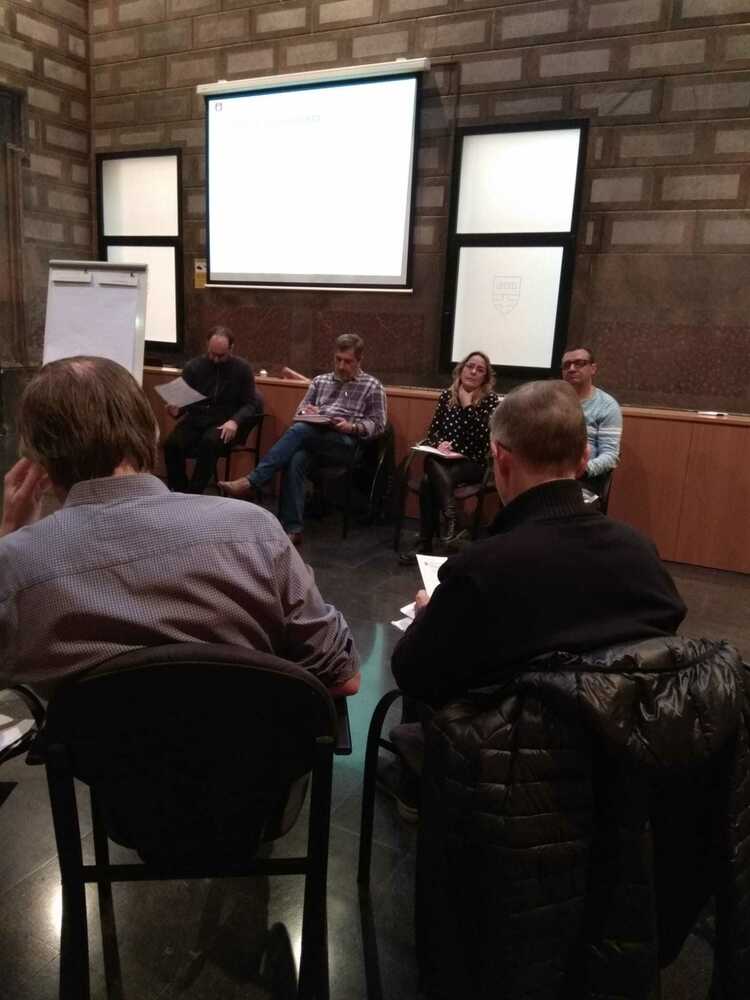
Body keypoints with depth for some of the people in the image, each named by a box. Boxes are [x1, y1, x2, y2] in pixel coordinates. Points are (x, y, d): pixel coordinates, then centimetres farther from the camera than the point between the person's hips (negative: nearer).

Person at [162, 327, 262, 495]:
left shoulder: (242, 369, 3)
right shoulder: (193, 367, 7)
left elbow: (250, 403, 1)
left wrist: (235, 421, -20)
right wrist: (177, 410, -16)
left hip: (223, 423, -2)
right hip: (196, 419, 2)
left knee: (210, 443, -37)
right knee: (171, 443, -28)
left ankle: (193, 494, -25)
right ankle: (179, 493, -12)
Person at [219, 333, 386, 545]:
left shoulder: (372, 386, 12)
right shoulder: (320, 381, 24)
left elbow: (378, 424, 6)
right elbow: (300, 412, 22)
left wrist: (351, 427, -12)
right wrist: (306, 413, -3)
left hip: (345, 444, -3)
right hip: (312, 440, 4)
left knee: (300, 430, -33)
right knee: (295, 460, -35)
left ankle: (251, 483, -38)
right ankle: (293, 529, -39)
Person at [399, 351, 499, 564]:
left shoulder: (490, 400, -1)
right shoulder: (446, 396, 9)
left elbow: (483, 436, -15)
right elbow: (432, 431, 11)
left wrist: (467, 404, -14)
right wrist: (439, 444, -11)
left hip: (472, 464, -3)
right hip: (442, 460, 3)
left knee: (428, 481, -31)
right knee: (431, 469, -34)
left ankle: (425, 543, -27)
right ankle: (450, 521, -30)